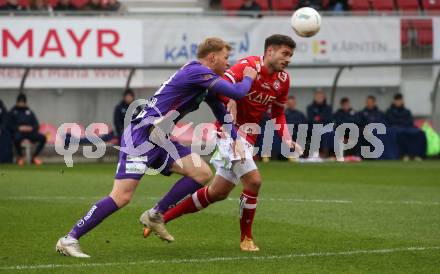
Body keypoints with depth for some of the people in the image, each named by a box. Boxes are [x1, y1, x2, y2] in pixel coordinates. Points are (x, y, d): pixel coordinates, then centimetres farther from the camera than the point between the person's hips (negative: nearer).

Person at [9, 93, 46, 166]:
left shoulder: (30, 112, 22)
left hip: (30, 132, 3)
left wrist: (31, 128, -8)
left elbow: (37, 126, 15)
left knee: (42, 138, -25)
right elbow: (10, 126, 2)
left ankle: (35, 156, -6)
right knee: (16, 138, -41)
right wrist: (19, 128, -15)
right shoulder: (12, 112, 13)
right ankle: (20, 156, -13)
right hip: (18, 132, -3)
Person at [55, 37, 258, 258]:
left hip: (159, 140, 10)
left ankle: (155, 215, 11)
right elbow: (237, 93, -18)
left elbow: (220, 109, 31)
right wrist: (248, 78, 2)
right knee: (121, 197, -17)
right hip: (140, 137, -10)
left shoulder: (205, 79, 15)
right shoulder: (197, 72, -14)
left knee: (202, 173, 2)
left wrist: (235, 138, 25)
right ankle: (69, 239, -10)